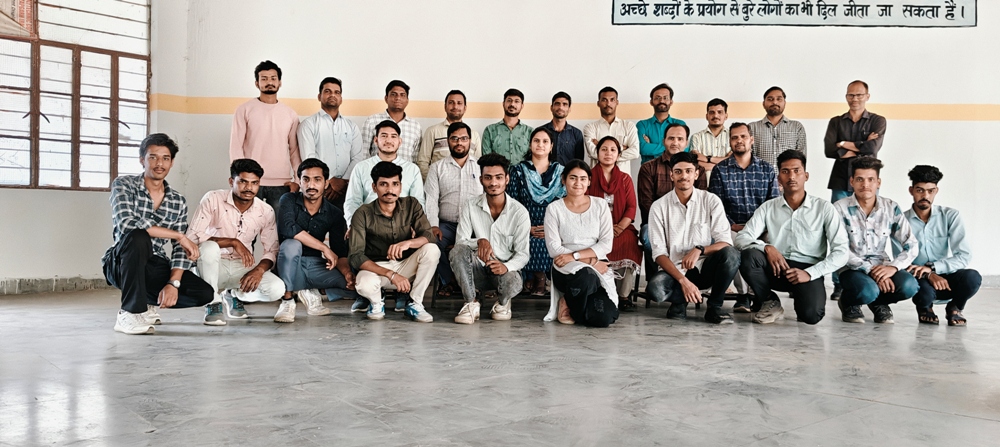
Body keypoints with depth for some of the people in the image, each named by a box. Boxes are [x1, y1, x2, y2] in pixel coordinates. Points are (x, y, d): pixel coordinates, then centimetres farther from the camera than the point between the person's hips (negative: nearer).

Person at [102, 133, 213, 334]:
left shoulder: (179, 202, 6)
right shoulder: (123, 185, -5)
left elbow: (180, 249, 1)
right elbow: (126, 224, -24)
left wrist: (173, 283, -17)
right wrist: (178, 235, -23)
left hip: (156, 267, 4)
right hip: (121, 264, -4)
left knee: (205, 293, -16)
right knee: (138, 237, -37)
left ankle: (148, 302, 12)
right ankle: (131, 313, -23)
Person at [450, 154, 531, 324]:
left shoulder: (520, 212, -8)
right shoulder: (471, 206, -4)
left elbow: (522, 254, -7)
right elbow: (460, 241, -8)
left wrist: (506, 267, -29)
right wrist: (479, 241, -30)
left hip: (504, 269, -1)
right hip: (477, 270, 1)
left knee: (513, 283, -35)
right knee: (458, 251, -29)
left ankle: (503, 303, 6)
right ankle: (471, 304, -13)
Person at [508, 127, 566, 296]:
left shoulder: (561, 172, 12)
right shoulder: (518, 170, 10)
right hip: (526, 230, -1)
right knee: (531, 244, -32)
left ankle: (534, 278, -8)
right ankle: (538, 277, -9)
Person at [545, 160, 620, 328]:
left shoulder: (600, 205, 9)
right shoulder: (554, 209, 3)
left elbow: (606, 243, 0)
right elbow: (554, 248, -5)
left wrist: (575, 255, -14)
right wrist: (589, 260, -14)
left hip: (598, 266, 2)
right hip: (566, 269, -2)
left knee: (604, 318, -23)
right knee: (586, 276, -40)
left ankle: (572, 307, 12)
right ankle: (570, 301, -4)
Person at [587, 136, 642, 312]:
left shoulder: (625, 179, 16)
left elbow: (631, 207, 7)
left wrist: (620, 227, -12)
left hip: (621, 228, 1)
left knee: (629, 245, -31)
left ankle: (624, 296, -24)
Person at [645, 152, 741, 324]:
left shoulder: (711, 201, -2)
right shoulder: (659, 207, -5)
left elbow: (726, 242, -8)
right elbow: (659, 253, -9)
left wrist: (699, 250, -28)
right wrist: (683, 281, -23)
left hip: (704, 267, 1)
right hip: (674, 270, -1)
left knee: (730, 254, -29)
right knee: (655, 288, -34)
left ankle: (714, 307, -8)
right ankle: (680, 301, 3)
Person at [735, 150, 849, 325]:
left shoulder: (824, 208, 1)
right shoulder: (768, 208, 7)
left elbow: (841, 252, -4)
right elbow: (742, 238, -2)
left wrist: (809, 273, -17)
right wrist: (766, 247, -22)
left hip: (808, 270, -2)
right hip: (776, 268, 2)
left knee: (811, 315, -31)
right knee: (748, 255, -29)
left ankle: (802, 298, 8)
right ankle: (769, 303, -4)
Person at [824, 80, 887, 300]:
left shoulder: (878, 121, 8)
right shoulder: (836, 122, 12)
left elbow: (873, 148, -10)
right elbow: (829, 150, -3)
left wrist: (845, 145, -3)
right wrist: (861, 146, -7)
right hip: (841, 182, 1)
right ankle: (839, 284, 2)